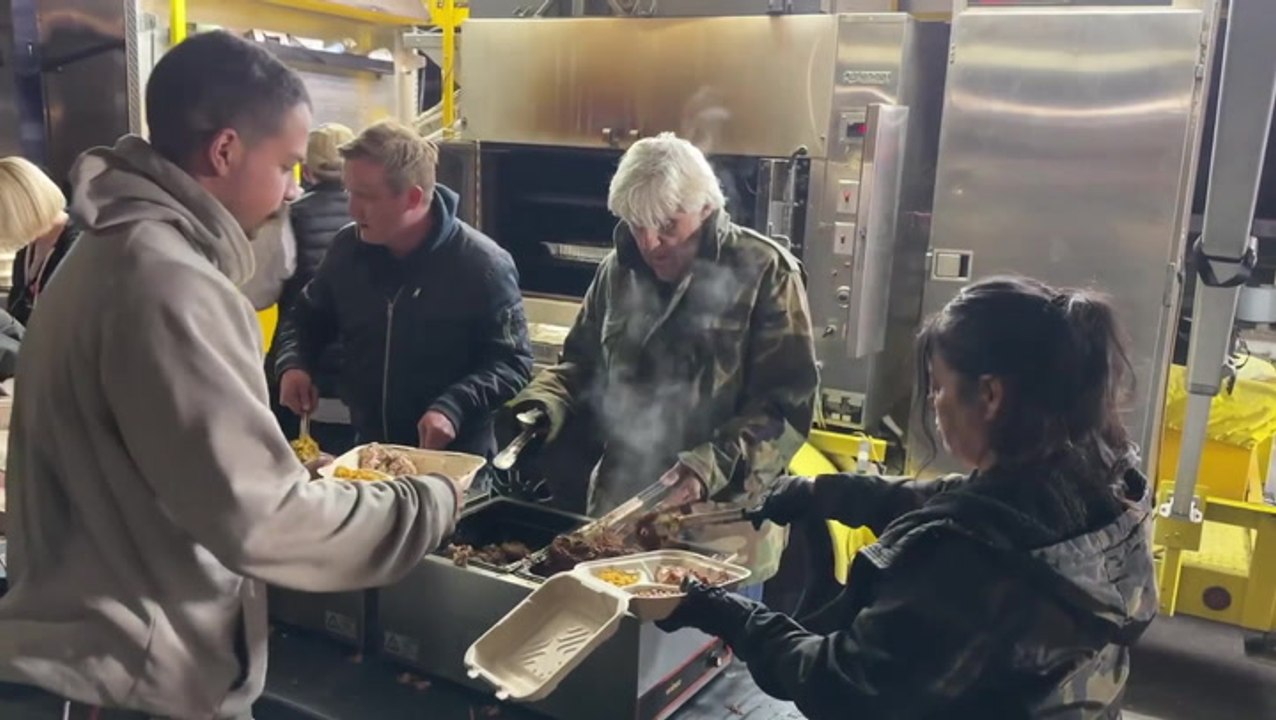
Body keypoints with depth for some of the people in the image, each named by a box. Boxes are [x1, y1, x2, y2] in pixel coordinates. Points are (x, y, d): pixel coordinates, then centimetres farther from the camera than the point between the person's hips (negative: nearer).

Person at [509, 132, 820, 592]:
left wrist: (709, 468, -27)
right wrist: (540, 408, -4)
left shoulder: (764, 273, -10)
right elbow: (581, 363, 17)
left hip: (720, 527, -5)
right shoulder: (619, 270, 6)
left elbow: (788, 404, -14)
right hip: (617, 511, 5)